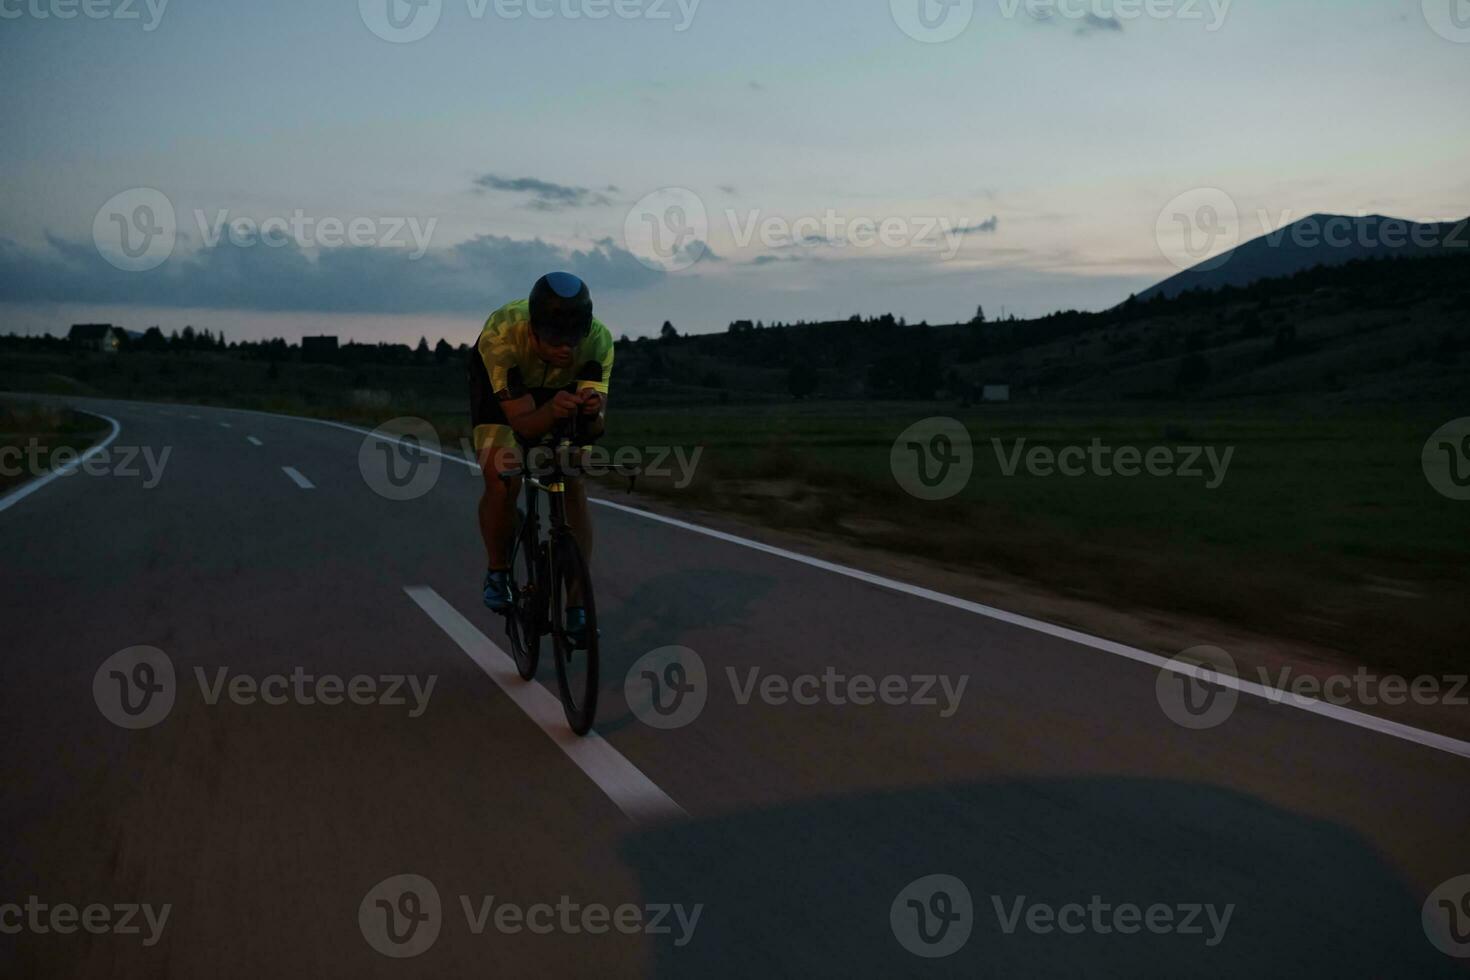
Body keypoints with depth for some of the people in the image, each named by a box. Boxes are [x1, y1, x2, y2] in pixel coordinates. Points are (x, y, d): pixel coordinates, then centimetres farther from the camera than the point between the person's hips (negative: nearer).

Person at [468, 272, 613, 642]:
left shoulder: (598, 339, -34)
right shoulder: (501, 336, -40)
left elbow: (595, 427, -33)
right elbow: (522, 422, -39)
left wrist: (594, 410, -56)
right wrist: (551, 410, -61)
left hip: (562, 390, 2)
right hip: (501, 389, -2)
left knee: (574, 483, -13)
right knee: (502, 482, -24)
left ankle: (578, 603, -5)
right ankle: (497, 571, 3)